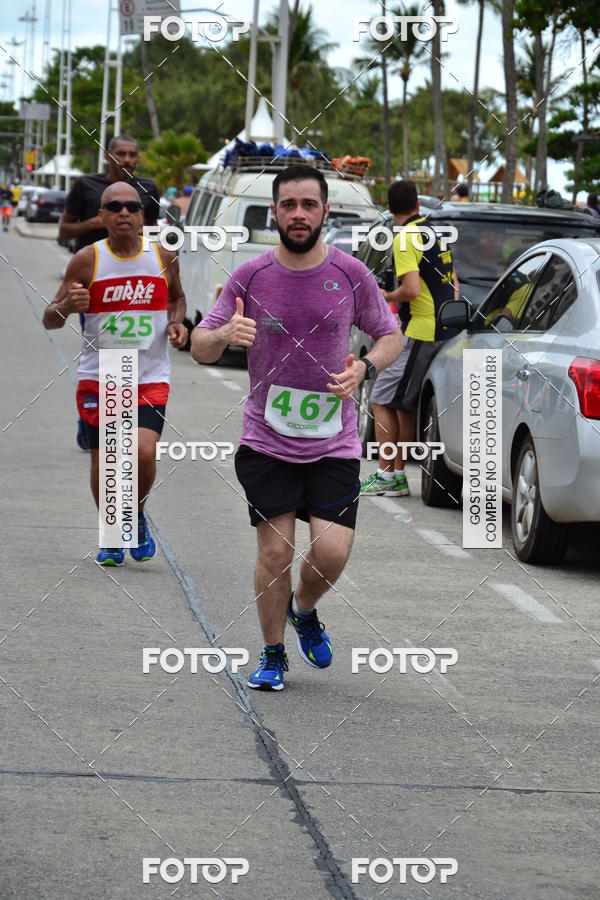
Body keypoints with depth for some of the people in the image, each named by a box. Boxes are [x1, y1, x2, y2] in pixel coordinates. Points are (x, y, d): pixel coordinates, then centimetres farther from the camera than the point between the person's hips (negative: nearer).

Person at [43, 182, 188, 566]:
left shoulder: (164, 258, 1)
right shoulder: (87, 260, -5)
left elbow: (177, 297, 23)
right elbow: (50, 319, -1)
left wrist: (177, 323, 2)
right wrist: (66, 307, -24)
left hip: (150, 379, 0)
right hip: (99, 378, 0)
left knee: (144, 452, -18)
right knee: (104, 462, 2)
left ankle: (137, 516, 11)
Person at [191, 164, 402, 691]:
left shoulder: (351, 274, -1)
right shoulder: (250, 277, -2)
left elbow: (391, 336, 11)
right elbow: (199, 347, 3)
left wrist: (364, 368, -10)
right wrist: (224, 335, -21)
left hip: (334, 443, 0)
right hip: (266, 442, 0)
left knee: (332, 552, -10)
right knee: (275, 552, -4)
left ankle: (305, 610, 23)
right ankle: (273, 655, 15)